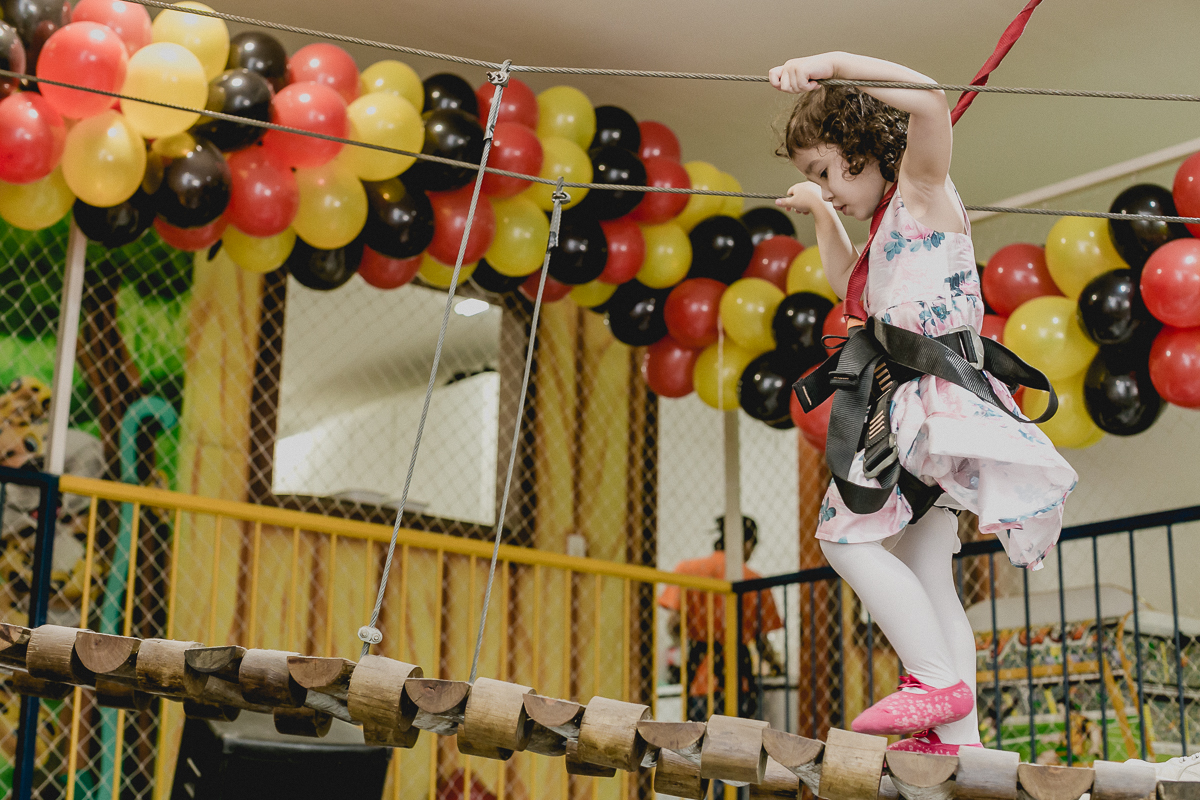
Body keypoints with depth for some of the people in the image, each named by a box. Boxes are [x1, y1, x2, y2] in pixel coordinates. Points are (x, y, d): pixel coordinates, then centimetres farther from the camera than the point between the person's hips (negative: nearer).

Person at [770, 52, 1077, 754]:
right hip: (913, 399, 11)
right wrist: (823, 218, 41)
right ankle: (957, 736, 8)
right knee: (926, 584, 7)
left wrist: (832, 63, -26)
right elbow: (855, 290, 45)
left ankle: (938, 679, -13)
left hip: (940, 396, -11)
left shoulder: (920, 188, -3)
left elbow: (930, 99, -24)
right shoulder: (891, 221, 24)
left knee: (847, 533, -14)